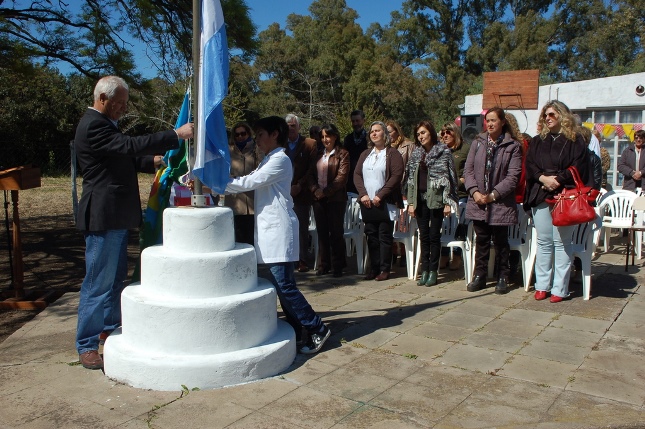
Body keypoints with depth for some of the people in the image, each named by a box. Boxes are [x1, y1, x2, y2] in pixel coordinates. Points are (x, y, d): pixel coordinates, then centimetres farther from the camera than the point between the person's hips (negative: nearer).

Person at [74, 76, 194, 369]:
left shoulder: (104, 123, 17)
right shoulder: (93, 125, -17)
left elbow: (123, 158, 23)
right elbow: (131, 146, -27)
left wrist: (153, 161, 7)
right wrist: (176, 135, -24)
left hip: (116, 215, 11)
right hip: (102, 216, -11)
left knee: (116, 277, 19)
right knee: (98, 281, -2)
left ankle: (109, 328, 34)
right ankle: (86, 345, 9)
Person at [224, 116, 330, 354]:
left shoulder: (280, 159, -10)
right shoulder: (268, 160, 21)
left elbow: (250, 182, -15)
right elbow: (248, 182, 17)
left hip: (278, 229, -10)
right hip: (270, 229, 10)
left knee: (284, 284, -11)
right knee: (282, 284, 11)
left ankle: (317, 329, -1)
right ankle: (295, 329, 19)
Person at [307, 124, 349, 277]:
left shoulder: (342, 154, -1)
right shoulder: (319, 155, 17)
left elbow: (341, 177, -10)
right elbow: (311, 175, 11)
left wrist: (326, 191, -14)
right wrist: (315, 190, -7)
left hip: (335, 198, -5)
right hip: (319, 198, 5)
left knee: (336, 232, -1)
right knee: (322, 232, 7)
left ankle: (337, 266, 7)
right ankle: (323, 265, 15)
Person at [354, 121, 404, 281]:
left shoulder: (393, 153, -2)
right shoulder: (365, 154, 16)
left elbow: (396, 176, -12)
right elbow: (357, 174, 9)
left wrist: (380, 195, -16)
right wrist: (363, 194, -6)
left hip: (385, 202, -5)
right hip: (367, 202, 5)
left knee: (385, 236, -1)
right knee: (371, 235, 7)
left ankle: (385, 269, 5)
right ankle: (374, 268, 14)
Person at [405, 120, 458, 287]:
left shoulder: (444, 151, -1)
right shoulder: (416, 154, 12)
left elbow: (450, 177, -4)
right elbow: (410, 179, 12)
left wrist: (448, 202, -10)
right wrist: (411, 202, 6)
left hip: (436, 199, -4)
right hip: (420, 200, 4)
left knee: (434, 236, 1)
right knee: (424, 236, 7)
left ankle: (433, 271, 9)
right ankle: (424, 271, 13)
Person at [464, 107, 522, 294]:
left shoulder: (512, 146, -2)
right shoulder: (477, 143, 7)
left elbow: (513, 176, -8)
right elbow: (468, 170, 4)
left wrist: (493, 195, -15)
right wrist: (474, 191, -10)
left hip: (501, 203, -3)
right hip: (478, 202, 3)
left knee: (500, 242, 8)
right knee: (481, 241, 11)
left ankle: (502, 277, 20)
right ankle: (479, 276, 21)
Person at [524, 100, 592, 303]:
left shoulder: (575, 141, 3)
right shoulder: (537, 141, 15)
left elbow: (578, 168, -5)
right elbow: (530, 165, 4)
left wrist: (557, 180, -15)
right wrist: (543, 178, -12)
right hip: (540, 196, 3)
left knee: (562, 243, -2)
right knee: (543, 242, 6)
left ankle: (559, 289, 4)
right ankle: (542, 285, 13)